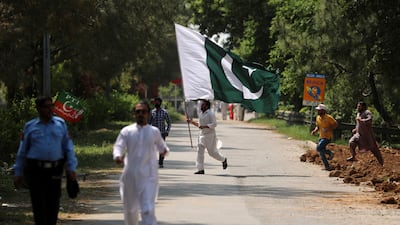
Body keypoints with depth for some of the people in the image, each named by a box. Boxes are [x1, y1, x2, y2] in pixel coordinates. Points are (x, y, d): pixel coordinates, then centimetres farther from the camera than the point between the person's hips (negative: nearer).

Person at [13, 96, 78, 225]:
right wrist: (18, 173, 9)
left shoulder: (60, 124, 9)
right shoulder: (30, 127, 6)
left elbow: (68, 147, 9)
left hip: (55, 171, 1)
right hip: (36, 171, -1)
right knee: (38, 205, -2)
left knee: (53, 204, 4)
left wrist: (71, 168, 0)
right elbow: (22, 152, 11)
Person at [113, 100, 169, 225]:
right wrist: (117, 156, -30)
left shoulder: (154, 132, 4)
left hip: (148, 177, -2)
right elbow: (118, 146, -6)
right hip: (130, 176, 2)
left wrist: (164, 150, -9)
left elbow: (161, 146, 16)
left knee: (148, 210, -15)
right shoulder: (127, 131, 2)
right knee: (130, 209, 14)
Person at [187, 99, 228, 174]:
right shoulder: (201, 114, 14)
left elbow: (214, 124, -19)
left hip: (210, 135, -8)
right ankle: (200, 169, -2)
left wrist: (204, 126, -26)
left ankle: (223, 160, 25)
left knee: (212, 152, -3)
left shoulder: (210, 114, -12)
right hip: (202, 135, 8)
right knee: (200, 151, -2)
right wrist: (192, 122, 10)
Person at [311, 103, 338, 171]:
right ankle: (327, 167, 15)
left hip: (327, 137, -8)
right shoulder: (318, 118, 7)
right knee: (321, 154, 6)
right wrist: (315, 131, -2)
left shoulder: (328, 117, -15)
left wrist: (328, 129, -23)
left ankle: (330, 153, 0)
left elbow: (335, 124, -12)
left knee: (319, 148, -23)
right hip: (321, 137, 8)